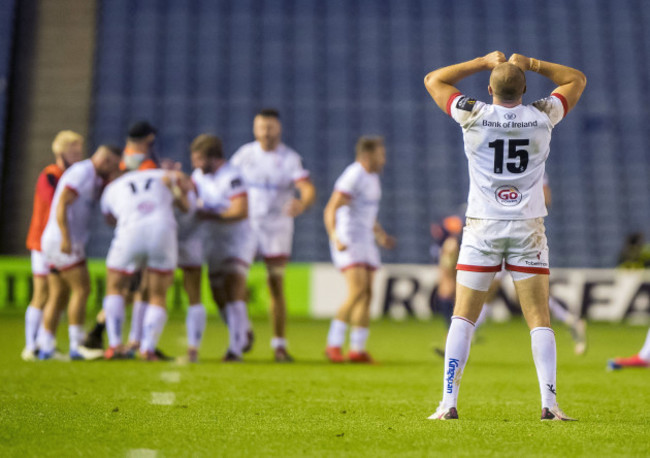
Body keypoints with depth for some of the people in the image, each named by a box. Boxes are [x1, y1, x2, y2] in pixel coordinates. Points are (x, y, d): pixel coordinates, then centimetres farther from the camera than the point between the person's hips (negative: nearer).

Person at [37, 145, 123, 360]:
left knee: (58, 295, 9)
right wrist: (66, 238, -28)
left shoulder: (90, 176, 19)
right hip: (63, 242, -10)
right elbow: (61, 204, -21)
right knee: (82, 289, -10)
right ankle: (77, 346, -11)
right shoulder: (81, 172, -13)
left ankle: (45, 348, 8)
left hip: (55, 244, 10)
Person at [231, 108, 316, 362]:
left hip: (277, 227, -2)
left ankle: (279, 345, 5)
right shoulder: (245, 153, 2)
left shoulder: (290, 158, -8)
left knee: (276, 287, -3)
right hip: (246, 225, 2)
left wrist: (302, 203, -42)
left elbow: (309, 189, -20)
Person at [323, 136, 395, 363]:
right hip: (348, 241, -9)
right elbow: (330, 211, -22)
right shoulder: (352, 178, -16)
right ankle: (334, 344, -11)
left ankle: (357, 349, 8)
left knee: (367, 294, 4)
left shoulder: (372, 177, 15)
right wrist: (335, 238, -35)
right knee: (357, 292, -19)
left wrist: (380, 234, 26)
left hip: (365, 242, 9)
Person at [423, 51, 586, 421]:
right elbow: (577, 79, 17)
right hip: (528, 227, 1)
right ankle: (550, 403, -4)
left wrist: (484, 62, 11)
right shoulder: (542, 117, -2)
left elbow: (434, 80, 10)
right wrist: (532, 65, 11)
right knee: (540, 319, 3)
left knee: (463, 317, 3)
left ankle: (449, 403, -3)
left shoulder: (474, 116, -6)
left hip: (482, 226, -1)